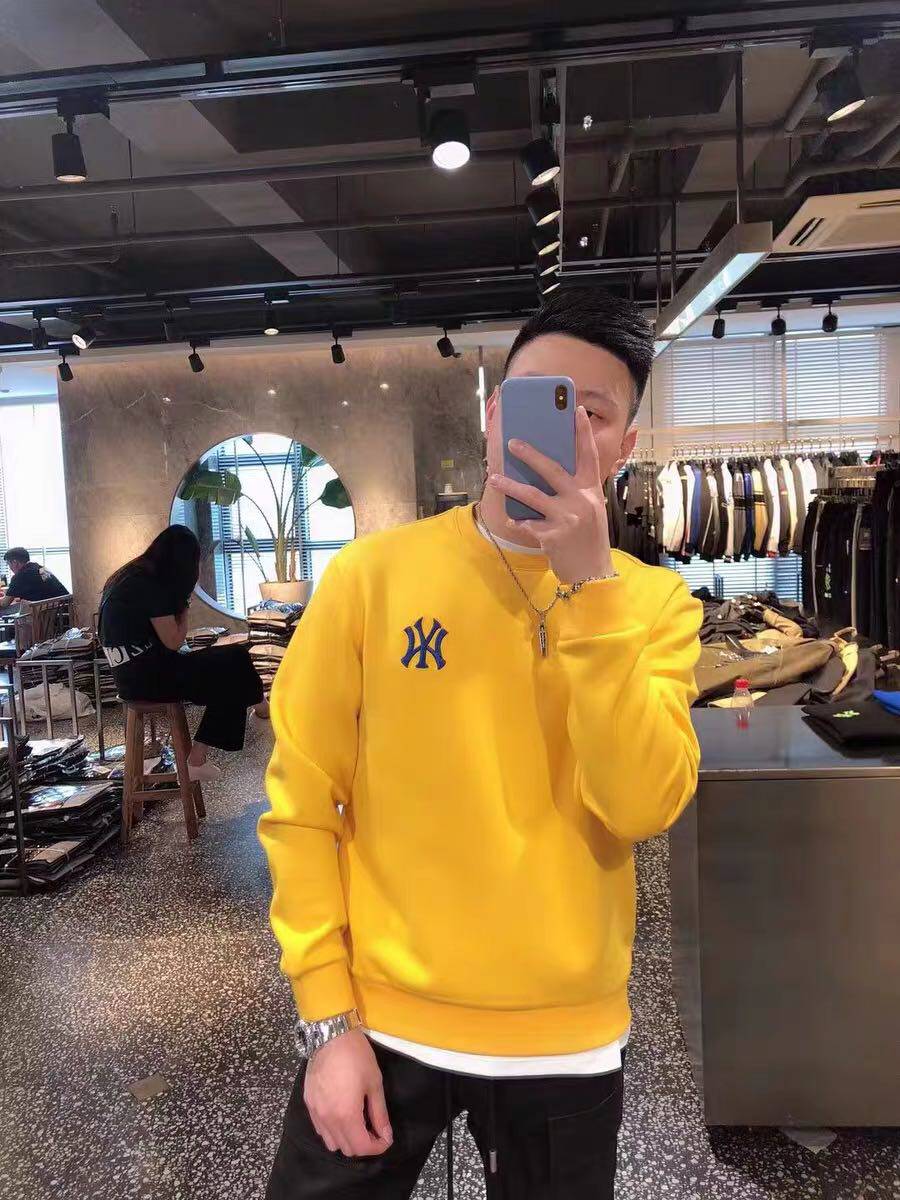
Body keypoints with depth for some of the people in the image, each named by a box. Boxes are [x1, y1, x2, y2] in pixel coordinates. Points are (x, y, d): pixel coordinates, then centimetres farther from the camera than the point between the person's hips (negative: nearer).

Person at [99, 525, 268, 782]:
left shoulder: (132, 575, 12)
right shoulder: (151, 585, -16)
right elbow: (174, 642, -13)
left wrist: (179, 602, 6)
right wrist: (184, 606, 0)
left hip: (131, 674, 10)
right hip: (148, 677, -10)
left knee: (225, 679, 11)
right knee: (235, 660, -3)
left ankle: (197, 761, 12)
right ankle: (260, 706, 24)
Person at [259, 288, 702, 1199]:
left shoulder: (654, 601, -5)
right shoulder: (373, 572, -9)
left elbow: (641, 807, -18)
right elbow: (301, 803, -6)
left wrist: (589, 585, -23)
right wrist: (327, 1015, -6)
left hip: (565, 1037, 2)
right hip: (380, 1021, -1)